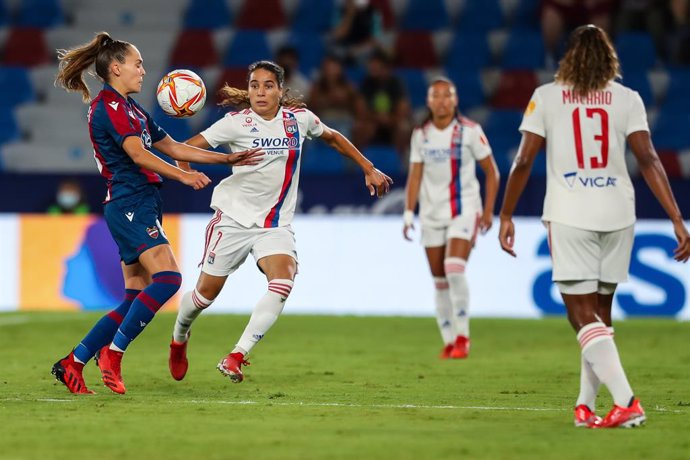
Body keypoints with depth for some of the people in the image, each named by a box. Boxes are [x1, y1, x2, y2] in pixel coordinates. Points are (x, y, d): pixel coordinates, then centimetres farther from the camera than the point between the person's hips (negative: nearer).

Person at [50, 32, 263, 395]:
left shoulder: (131, 109, 22)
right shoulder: (108, 105, -8)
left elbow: (173, 148, 26)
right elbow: (137, 153, -21)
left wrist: (228, 159, 22)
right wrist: (182, 175, -31)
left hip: (141, 208, 10)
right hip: (129, 204, -10)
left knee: (137, 300, 5)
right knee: (168, 278, -22)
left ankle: (73, 363, 7)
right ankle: (113, 352, -17)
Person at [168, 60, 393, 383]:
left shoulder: (299, 118, 0)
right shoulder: (237, 123, -11)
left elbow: (332, 138, 19)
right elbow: (189, 147, -14)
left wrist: (369, 169, 19)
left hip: (276, 224, 2)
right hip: (234, 217, -2)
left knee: (282, 284, -24)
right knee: (206, 292, 6)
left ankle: (236, 357, -23)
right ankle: (179, 338, 38)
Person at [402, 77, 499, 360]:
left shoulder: (470, 131, -5)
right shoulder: (420, 134, 5)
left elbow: (491, 172, 2)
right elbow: (415, 176, 8)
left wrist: (488, 210, -3)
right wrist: (408, 213, 1)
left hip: (464, 209, -4)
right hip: (432, 214, 4)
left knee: (454, 269, -22)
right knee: (439, 280, 4)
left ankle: (462, 336, -11)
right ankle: (448, 341, 13)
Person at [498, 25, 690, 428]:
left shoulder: (546, 97, 2)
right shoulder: (627, 99, 4)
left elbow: (524, 162, -1)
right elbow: (648, 159, -5)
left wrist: (506, 217, 8)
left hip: (569, 216, -3)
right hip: (617, 214, 3)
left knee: (584, 315, -5)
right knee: (600, 313, 17)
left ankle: (626, 400, -22)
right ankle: (585, 404, 18)